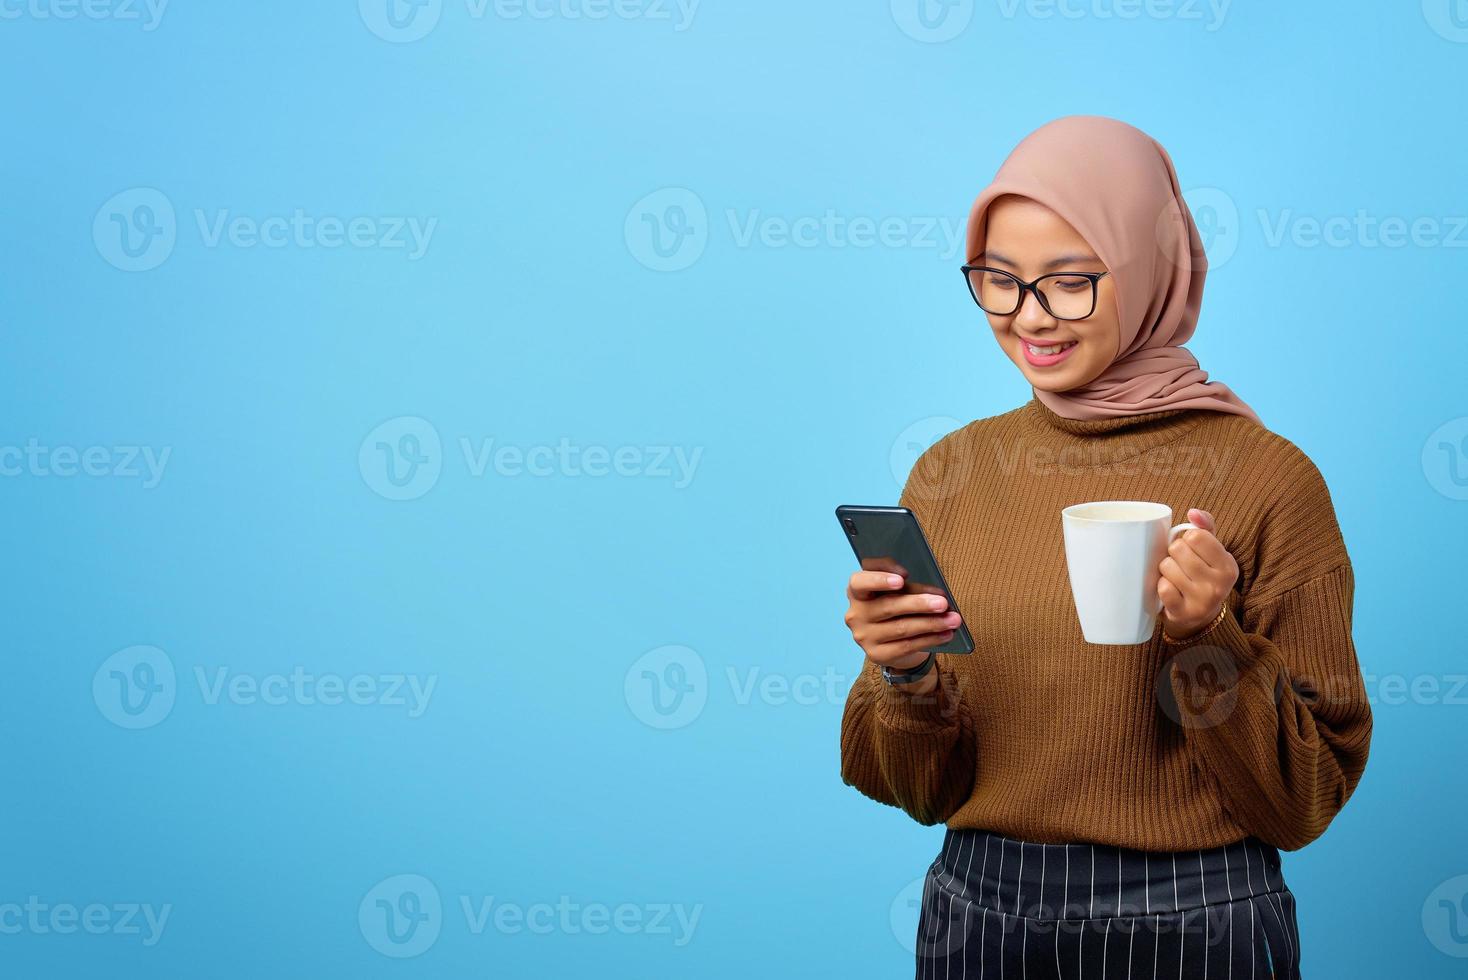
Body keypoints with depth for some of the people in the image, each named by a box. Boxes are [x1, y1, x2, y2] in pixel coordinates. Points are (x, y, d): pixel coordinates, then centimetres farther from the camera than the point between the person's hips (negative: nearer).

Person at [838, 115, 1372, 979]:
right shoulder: (951, 472, 0)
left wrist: (1211, 639, -20)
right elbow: (923, 789, 5)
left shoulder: (1268, 477, -10)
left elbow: (1305, 803, -6)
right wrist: (904, 675, -15)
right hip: (977, 910, 3)